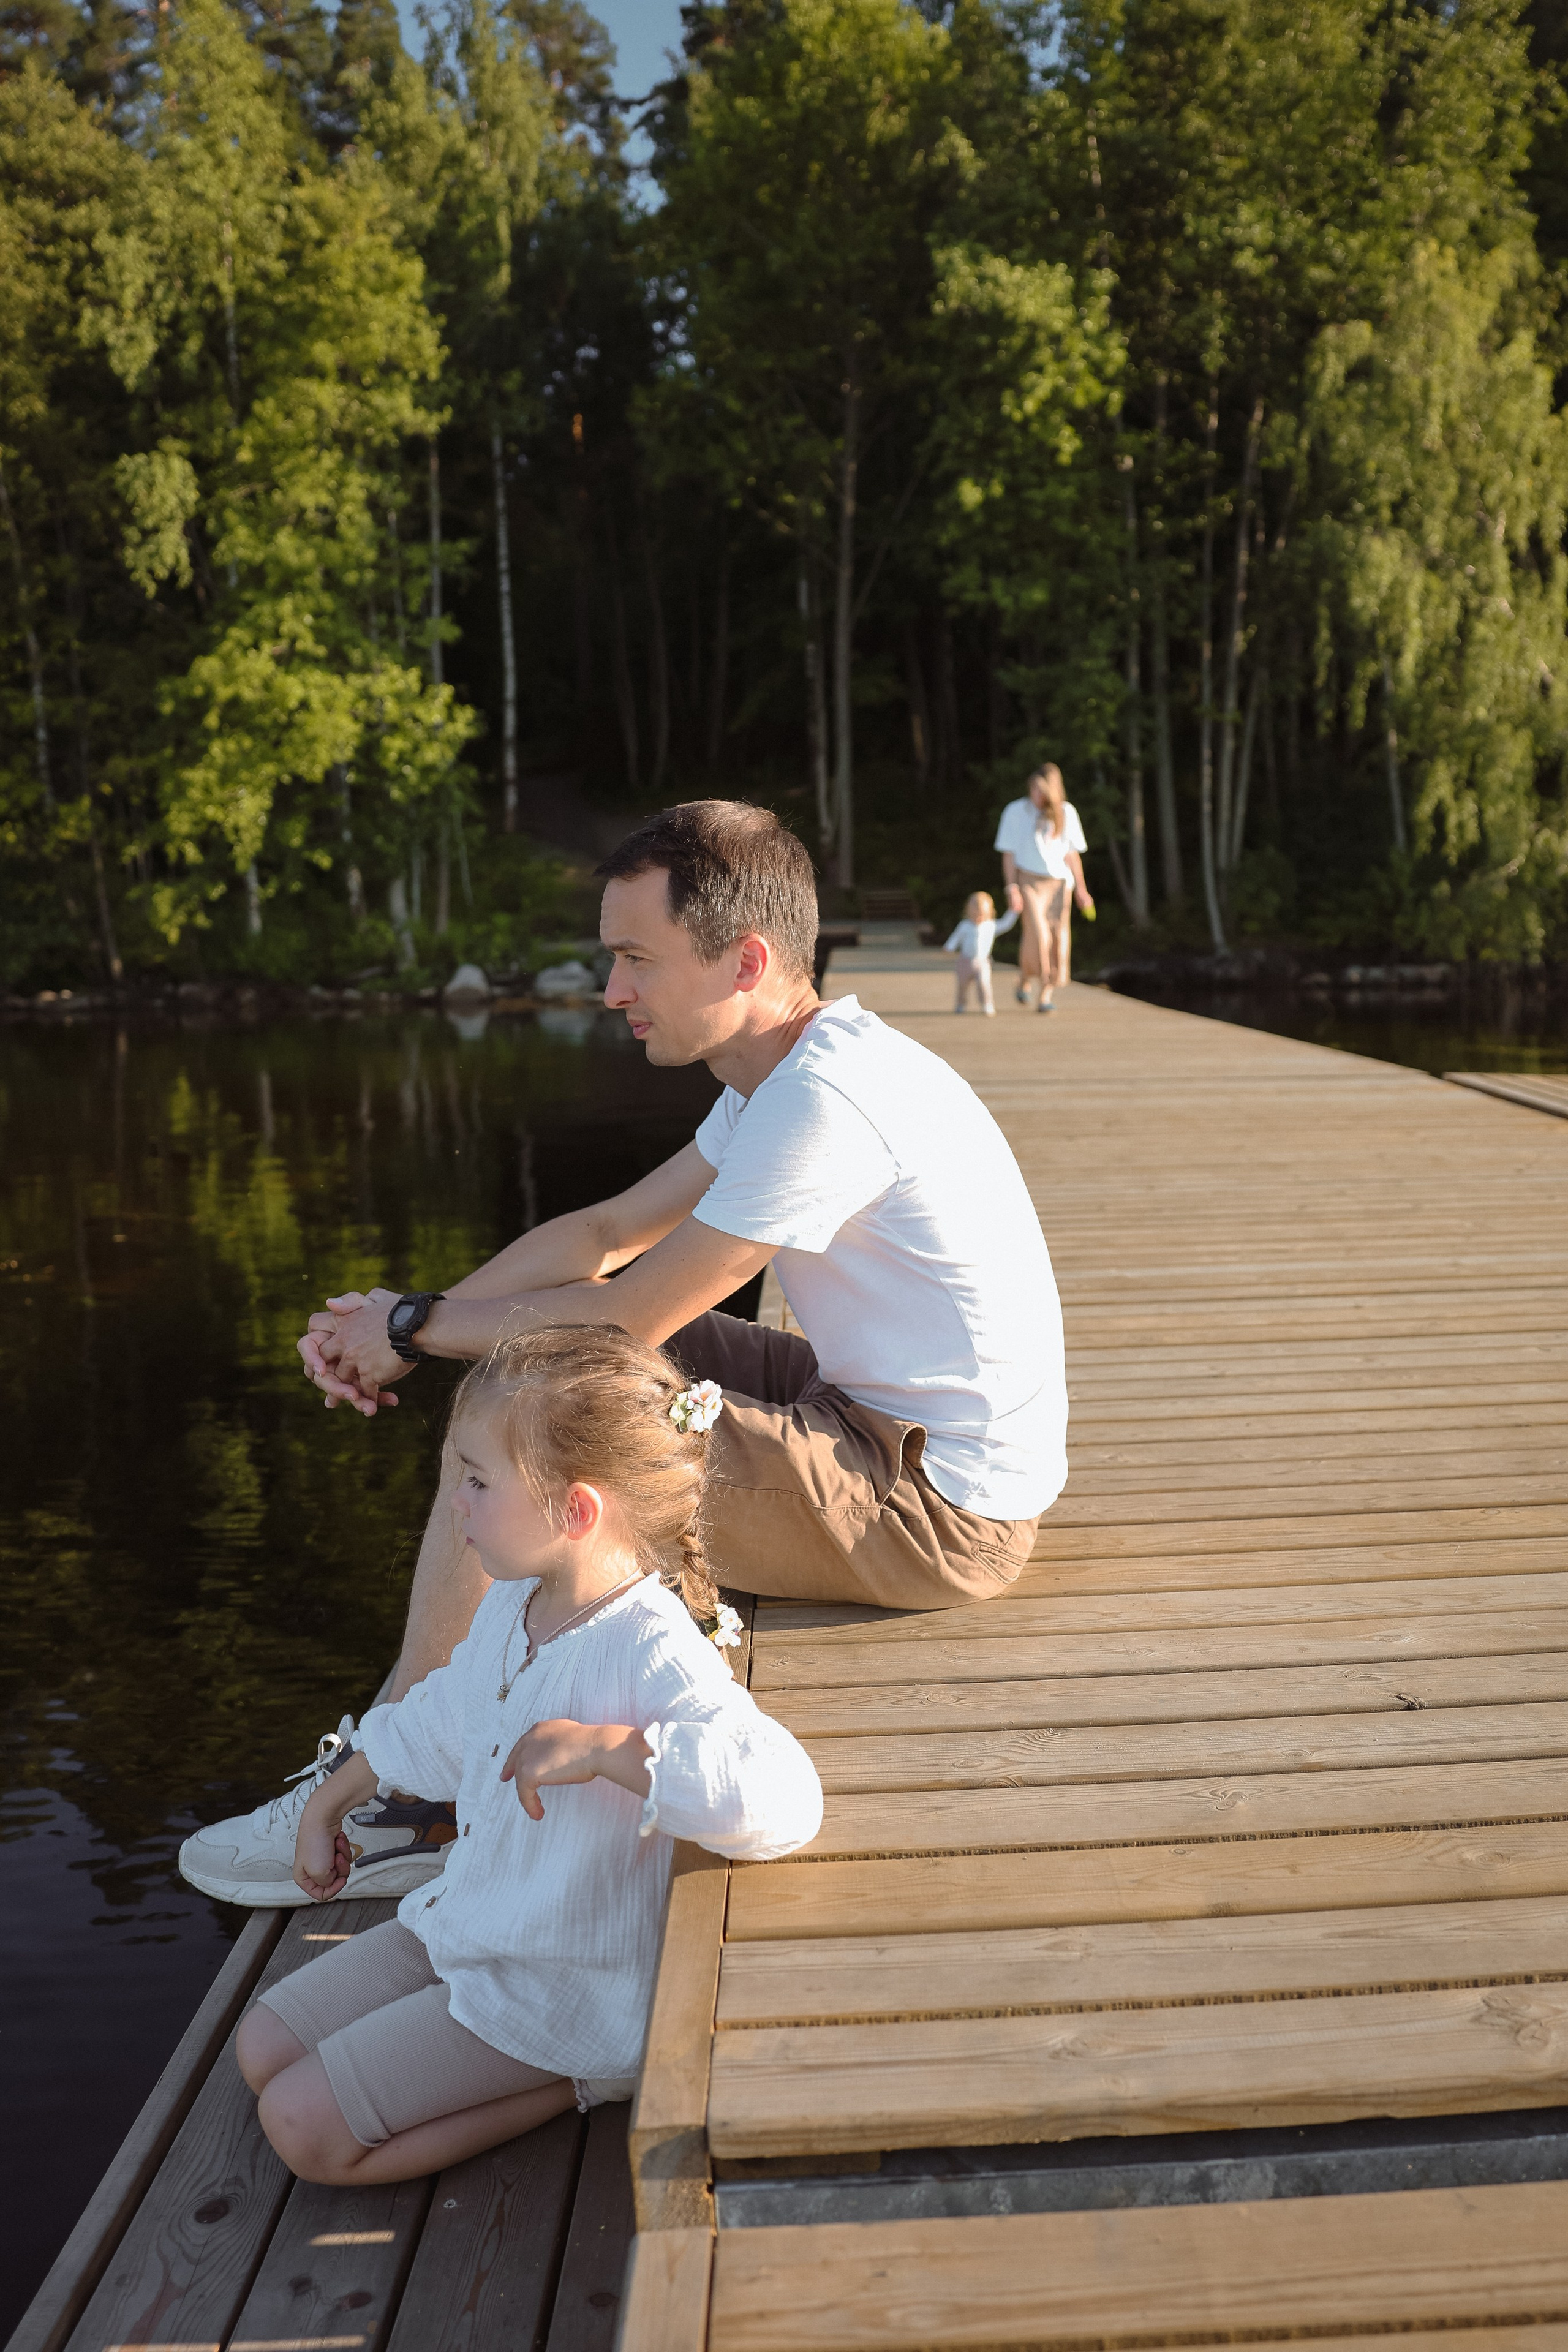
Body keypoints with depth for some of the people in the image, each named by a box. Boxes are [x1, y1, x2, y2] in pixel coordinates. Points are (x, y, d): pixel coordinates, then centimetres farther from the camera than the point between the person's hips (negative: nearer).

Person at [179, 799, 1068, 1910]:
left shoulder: (826, 1100, -25)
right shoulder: (794, 1071, 8)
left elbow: (626, 1317, -21)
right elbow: (607, 1233, 10)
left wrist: (413, 1325, -5)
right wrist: (401, 1329, 0)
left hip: (934, 1509, -10)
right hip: (892, 1426, 10)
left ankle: (399, 1804, 0)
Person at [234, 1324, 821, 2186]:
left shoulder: (654, 1656, -30)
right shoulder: (514, 1604, -2)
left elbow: (783, 1798, -46)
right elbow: (438, 1723, 20)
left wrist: (602, 1748, -44)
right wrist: (329, 1802, 29)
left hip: (563, 1987, -9)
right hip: (467, 1924, 9)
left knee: (303, 2128, -9)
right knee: (263, 2048, 13)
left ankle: (575, 2082, 0)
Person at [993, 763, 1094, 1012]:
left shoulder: (1067, 812, 4)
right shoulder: (1015, 812, -3)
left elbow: (1072, 854, 9)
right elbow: (1009, 854, -2)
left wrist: (1080, 888, 8)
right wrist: (1012, 887, -10)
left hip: (1059, 882, 3)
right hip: (1030, 880, -3)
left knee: (1057, 938, -4)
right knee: (1037, 933, -19)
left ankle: (1047, 996, 4)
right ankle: (1025, 980, 6)